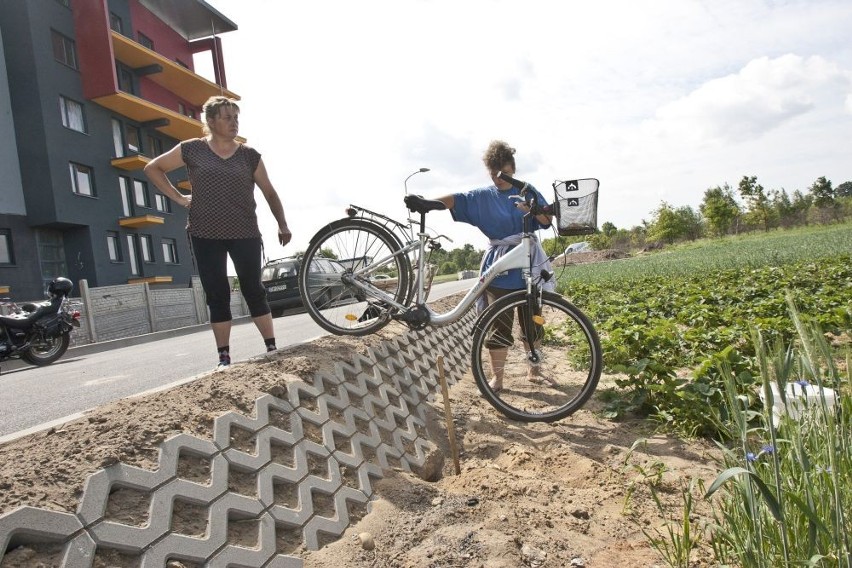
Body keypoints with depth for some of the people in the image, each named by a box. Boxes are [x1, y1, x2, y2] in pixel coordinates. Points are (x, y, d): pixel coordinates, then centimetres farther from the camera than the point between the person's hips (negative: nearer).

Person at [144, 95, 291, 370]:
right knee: (217, 296, 3)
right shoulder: (192, 149, 2)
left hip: (245, 234, 0)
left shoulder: (249, 155, 4)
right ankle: (224, 357, 10)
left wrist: (282, 225, 2)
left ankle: (272, 348, 10)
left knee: (254, 291, 2)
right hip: (206, 236, 0)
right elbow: (153, 168, 13)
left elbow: (269, 193, 9)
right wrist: (179, 198, 4)